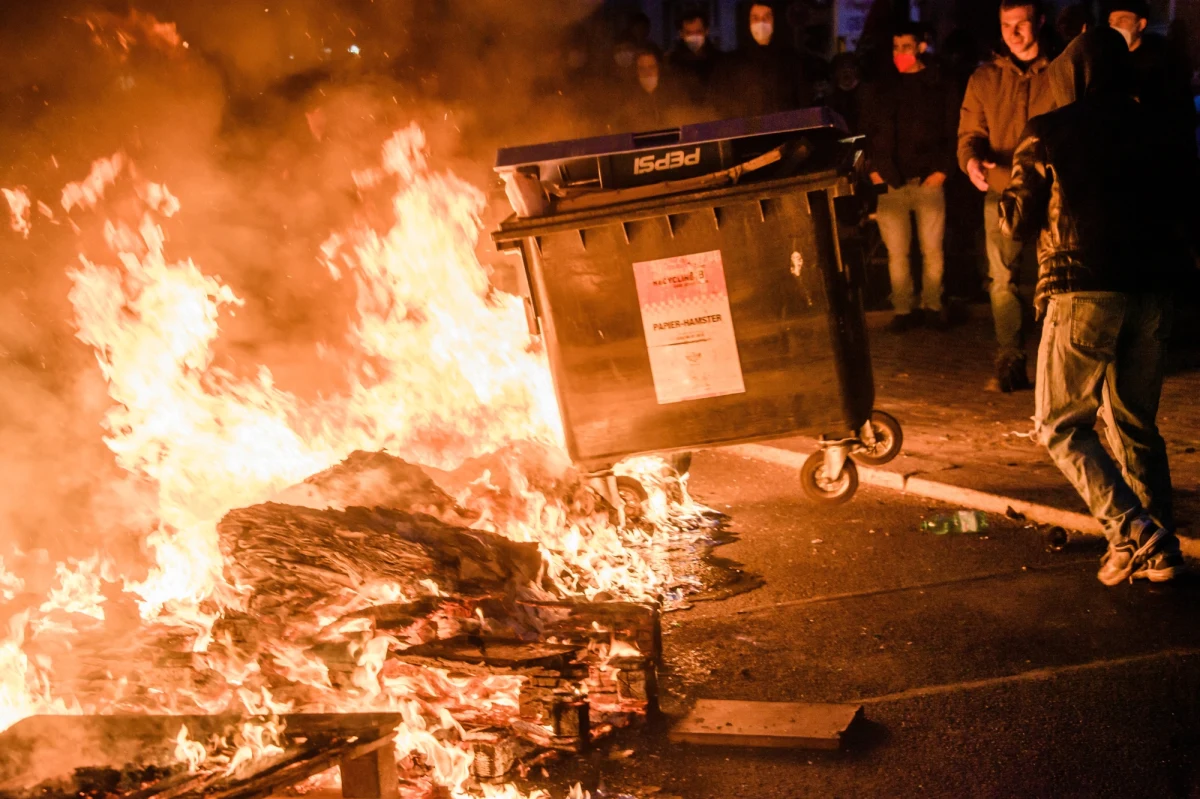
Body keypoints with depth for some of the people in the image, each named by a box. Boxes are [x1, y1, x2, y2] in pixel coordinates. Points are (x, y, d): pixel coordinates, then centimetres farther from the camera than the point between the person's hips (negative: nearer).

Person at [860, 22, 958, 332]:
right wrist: (873, 169, 1)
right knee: (897, 253, 2)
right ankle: (903, 310, 9)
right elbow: (867, 132, 12)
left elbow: (952, 131, 3)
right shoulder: (878, 89, 10)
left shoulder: (939, 87, 5)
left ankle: (932, 306, 15)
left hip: (928, 179, -1)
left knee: (932, 250, 4)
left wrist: (943, 169, -6)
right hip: (890, 182, 1)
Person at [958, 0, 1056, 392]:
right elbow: (970, 131, 10)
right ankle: (1010, 364, 2)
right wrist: (971, 159, -12)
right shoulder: (984, 79, 11)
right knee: (1002, 279, -2)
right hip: (1002, 192, 2)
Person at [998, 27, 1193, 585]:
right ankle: (1158, 549, 12)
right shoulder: (1150, 130, 11)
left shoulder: (1046, 135, 0)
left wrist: (1005, 197, 22)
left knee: (1060, 425, 6)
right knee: (1135, 423, 17)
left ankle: (1131, 532, -10)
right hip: (1151, 291, 5)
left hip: (1083, 289, -4)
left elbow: (1018, 223, 3)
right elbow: (1178, 217, 13)